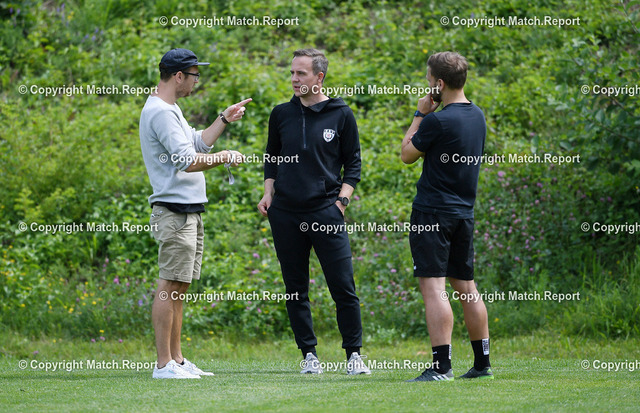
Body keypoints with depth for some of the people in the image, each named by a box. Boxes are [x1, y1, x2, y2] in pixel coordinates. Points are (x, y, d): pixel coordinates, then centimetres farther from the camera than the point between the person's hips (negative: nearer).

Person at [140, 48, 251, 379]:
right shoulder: (160, 112, -15)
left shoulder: (170, 110, 19)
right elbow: (188, 161, -22)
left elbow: (199, 144, 27)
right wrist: (225, 157, -12)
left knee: (179, 288, 12)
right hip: (174, 211, -11)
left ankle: (177, 360, 15)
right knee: (169, 286, -10)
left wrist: (225, 119, 22)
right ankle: (164, 364, -10)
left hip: (189, 211, 11)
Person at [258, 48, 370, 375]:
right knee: (296, 289, 5)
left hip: (327, 212, -3)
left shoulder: (341, 115, 2)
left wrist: (341, 200, -4)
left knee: (343, 287, -7)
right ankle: (309, 354, 12)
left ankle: (353, 354, 2)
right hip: (285, 214, 3)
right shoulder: (281, 114, 9)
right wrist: (268, 193, 6)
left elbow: (353, 163, 7)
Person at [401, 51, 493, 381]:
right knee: (466, 287, 15)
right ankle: (482, 363, 19)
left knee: (433, 288, -10)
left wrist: (420, 114, 4)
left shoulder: (437, 121, -16)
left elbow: (408, 154, -4)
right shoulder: (477, 116, 9)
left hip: (432, 212, -8)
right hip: (464, 212, 8)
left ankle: (442, 366, -16)